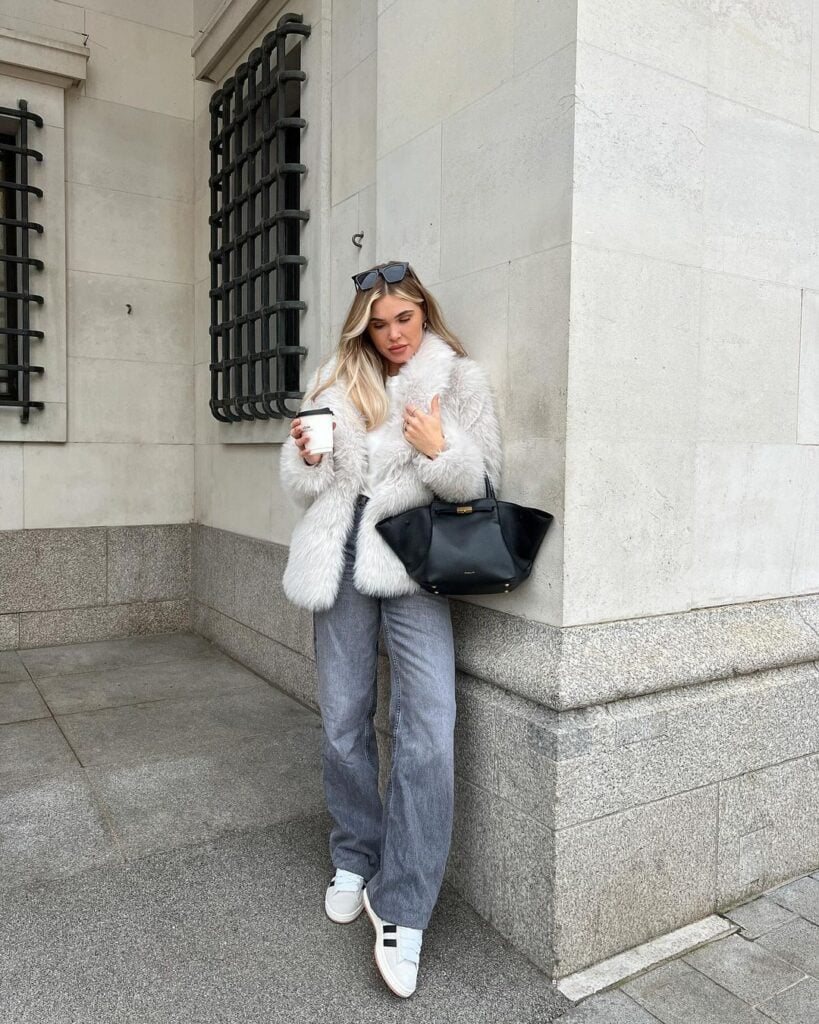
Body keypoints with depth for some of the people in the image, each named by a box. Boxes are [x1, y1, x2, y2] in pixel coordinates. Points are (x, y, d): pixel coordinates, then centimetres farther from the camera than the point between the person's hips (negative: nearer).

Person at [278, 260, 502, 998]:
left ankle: (402, 909, 3)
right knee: (343, 726, 10)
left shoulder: (460, 379, 3)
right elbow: (305, 491, 15)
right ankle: (356, 861, 33)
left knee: (428, 735, -12)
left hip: (412, 565, -3)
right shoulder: (335, 382, 13)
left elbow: (482, 485, 0)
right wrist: (306, 457, -7)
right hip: (339, 563, 4)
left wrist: (441, 451, -19)